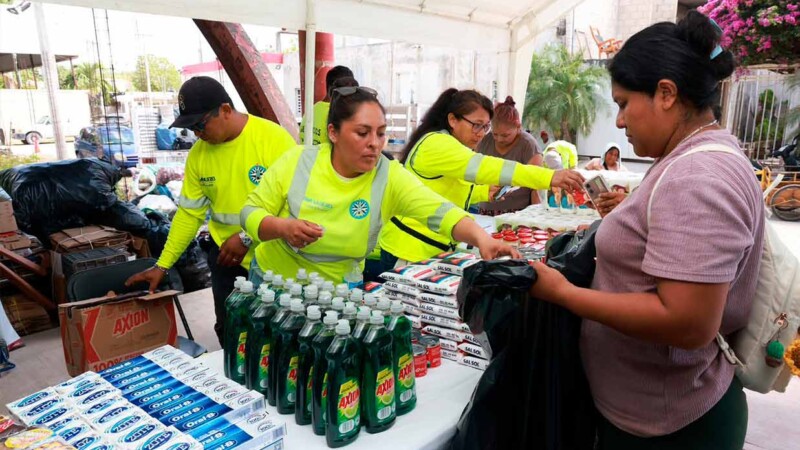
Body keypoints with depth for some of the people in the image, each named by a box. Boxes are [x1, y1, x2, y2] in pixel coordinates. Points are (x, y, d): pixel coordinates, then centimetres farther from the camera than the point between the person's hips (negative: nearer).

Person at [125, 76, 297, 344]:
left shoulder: (274, 139, -17)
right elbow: (189, 213, 7)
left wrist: (248, 237, -21)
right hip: (227, 259, 5)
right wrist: (162, 265, 5)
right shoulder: (198, 153, 0)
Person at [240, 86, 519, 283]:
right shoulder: (297, 162, -16)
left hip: (339, 291, 0)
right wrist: (283, 228, -30)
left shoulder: (390, 177, -18)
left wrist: (482, 238, -48)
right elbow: (250, 212, -9)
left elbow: (440, 212, -29)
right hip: (274, 281, 0)